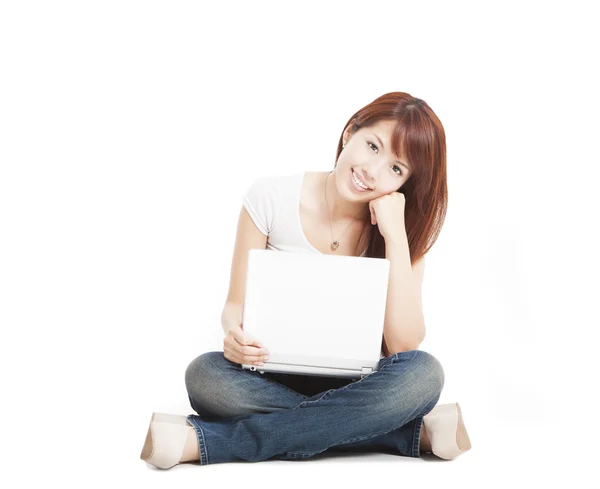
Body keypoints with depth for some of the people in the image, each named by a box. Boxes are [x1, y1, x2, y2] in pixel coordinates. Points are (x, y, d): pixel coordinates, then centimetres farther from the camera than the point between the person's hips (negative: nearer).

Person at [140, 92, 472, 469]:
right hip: (271, 379, 0)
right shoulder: (272, 198, -8)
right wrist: (235, 334, -27)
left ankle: (206, 441, -29)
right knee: (206, 375, -33)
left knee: (424, 374, -32)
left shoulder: (404, 229, -6)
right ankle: (414, 432, -25)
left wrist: (394, 234, -21)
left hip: (355, 387, 1)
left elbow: (404, 345, -17)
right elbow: (236, 304, -3)